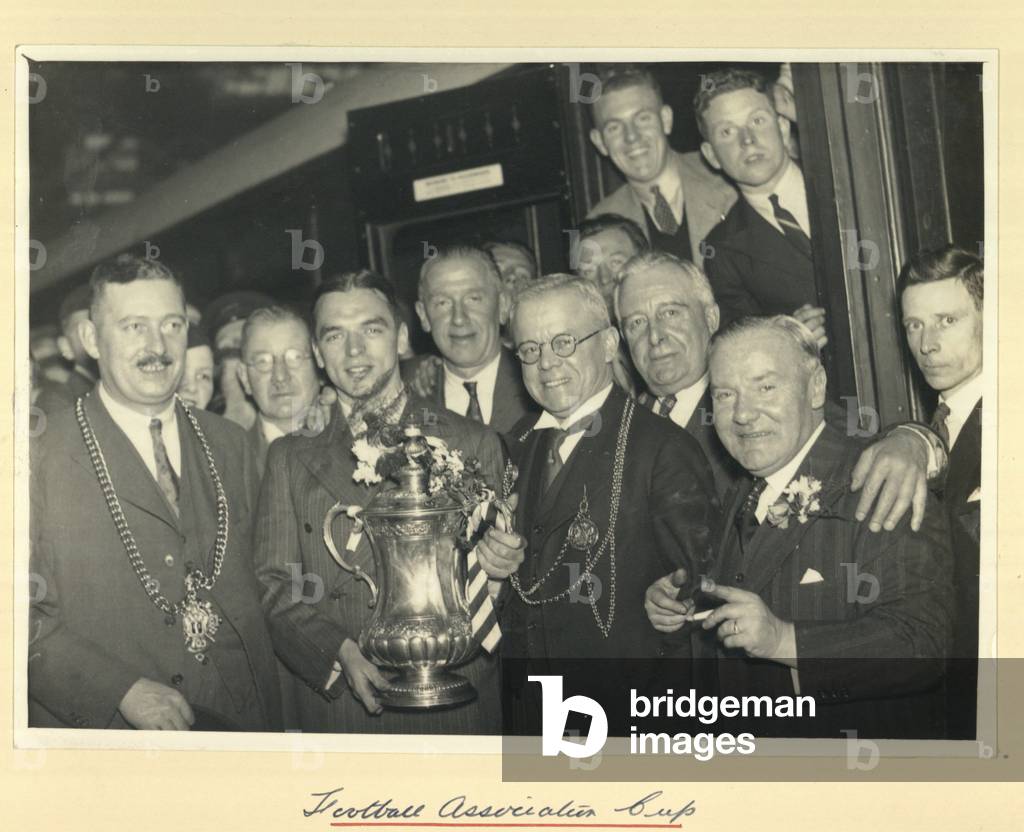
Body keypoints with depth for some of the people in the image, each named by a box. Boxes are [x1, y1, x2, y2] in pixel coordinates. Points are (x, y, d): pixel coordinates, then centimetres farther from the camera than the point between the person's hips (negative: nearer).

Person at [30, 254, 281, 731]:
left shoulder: (228, 445, 6)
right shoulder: (42, 455, -10)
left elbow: (249, 580, 9)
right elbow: (21, 613, -12)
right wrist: (123, 690, -20)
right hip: (102, 726, -4)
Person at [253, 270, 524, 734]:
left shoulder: (474, 444, 3)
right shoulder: (290, 459, 6)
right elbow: (273, 584, 1)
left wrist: (500, 563, -17)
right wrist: (340, 652, -14)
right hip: (337, 709, 1)